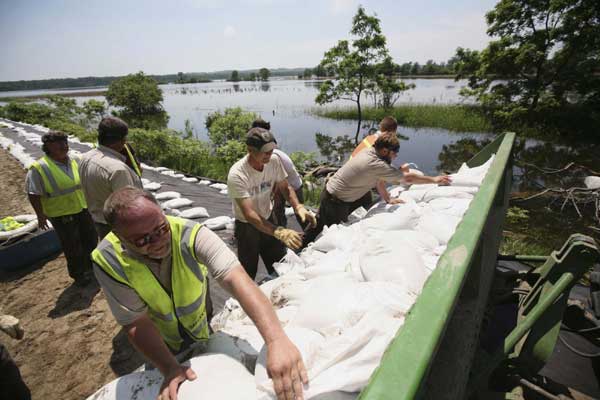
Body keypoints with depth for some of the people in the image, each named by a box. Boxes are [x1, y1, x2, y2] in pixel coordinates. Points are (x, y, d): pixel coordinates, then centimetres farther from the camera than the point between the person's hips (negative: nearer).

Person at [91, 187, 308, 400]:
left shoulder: (192, 235, -38)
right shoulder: (109, 261, -31)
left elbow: (236, 279, -51)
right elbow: (136, 323, -24)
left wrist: (276, 339, -63)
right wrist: (170, 369, -34)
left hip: (204, 326, 0)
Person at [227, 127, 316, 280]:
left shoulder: (274, 161, -16)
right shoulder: (237, 174, -30)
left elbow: (285, 188, -2)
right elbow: (249, 214, -35)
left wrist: (298, 207, -21)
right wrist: (280, 232, -47)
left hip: (268, 219, 4)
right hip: (247, 226, -4)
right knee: (248, 272, 13)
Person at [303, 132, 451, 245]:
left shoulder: (370, 151, -1)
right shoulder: (377, 165, -26)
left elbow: (379, 178, 10)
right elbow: (408, 178, -18)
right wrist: (435, 180, -6)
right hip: (334, 201, -9)